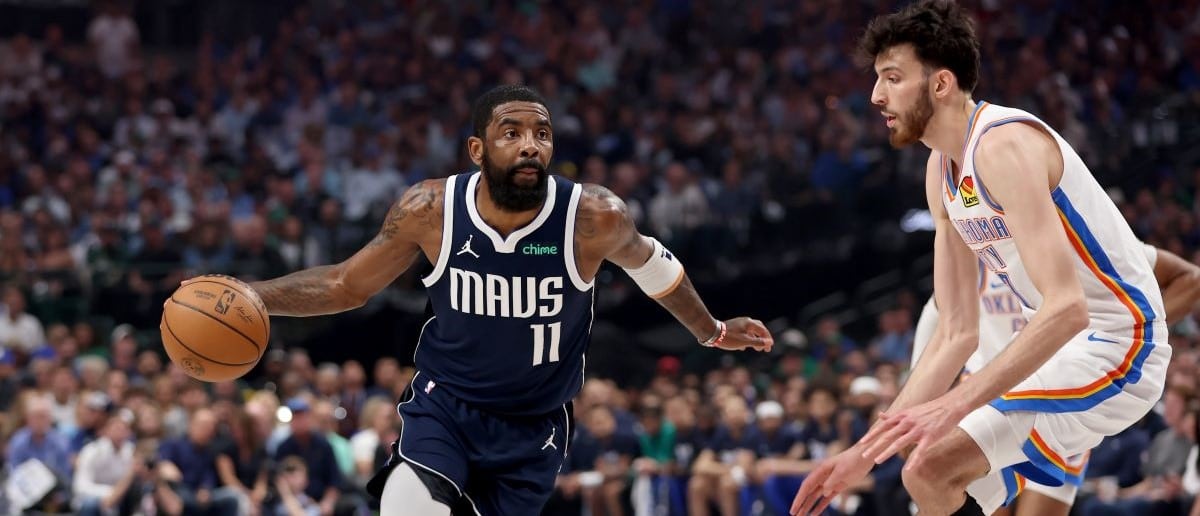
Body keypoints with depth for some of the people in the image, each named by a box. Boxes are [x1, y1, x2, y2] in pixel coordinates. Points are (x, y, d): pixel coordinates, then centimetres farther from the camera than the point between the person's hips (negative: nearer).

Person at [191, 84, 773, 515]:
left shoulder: (595, 218, -19)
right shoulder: (430, 210, -16)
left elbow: (648, 260, 5)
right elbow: (347, 285, -1)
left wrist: (710, 330, 20)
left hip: (532, 430, 1)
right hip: (444, 405, -1)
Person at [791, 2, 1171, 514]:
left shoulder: (1003, 145, -21)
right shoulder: (943, 169, 8)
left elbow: (1067, 307, -32)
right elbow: (957, 334, 11)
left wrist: (954, 405, -37)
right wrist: (866, 450, 5)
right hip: (1064, 344, 10)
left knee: (931, 469, -22)